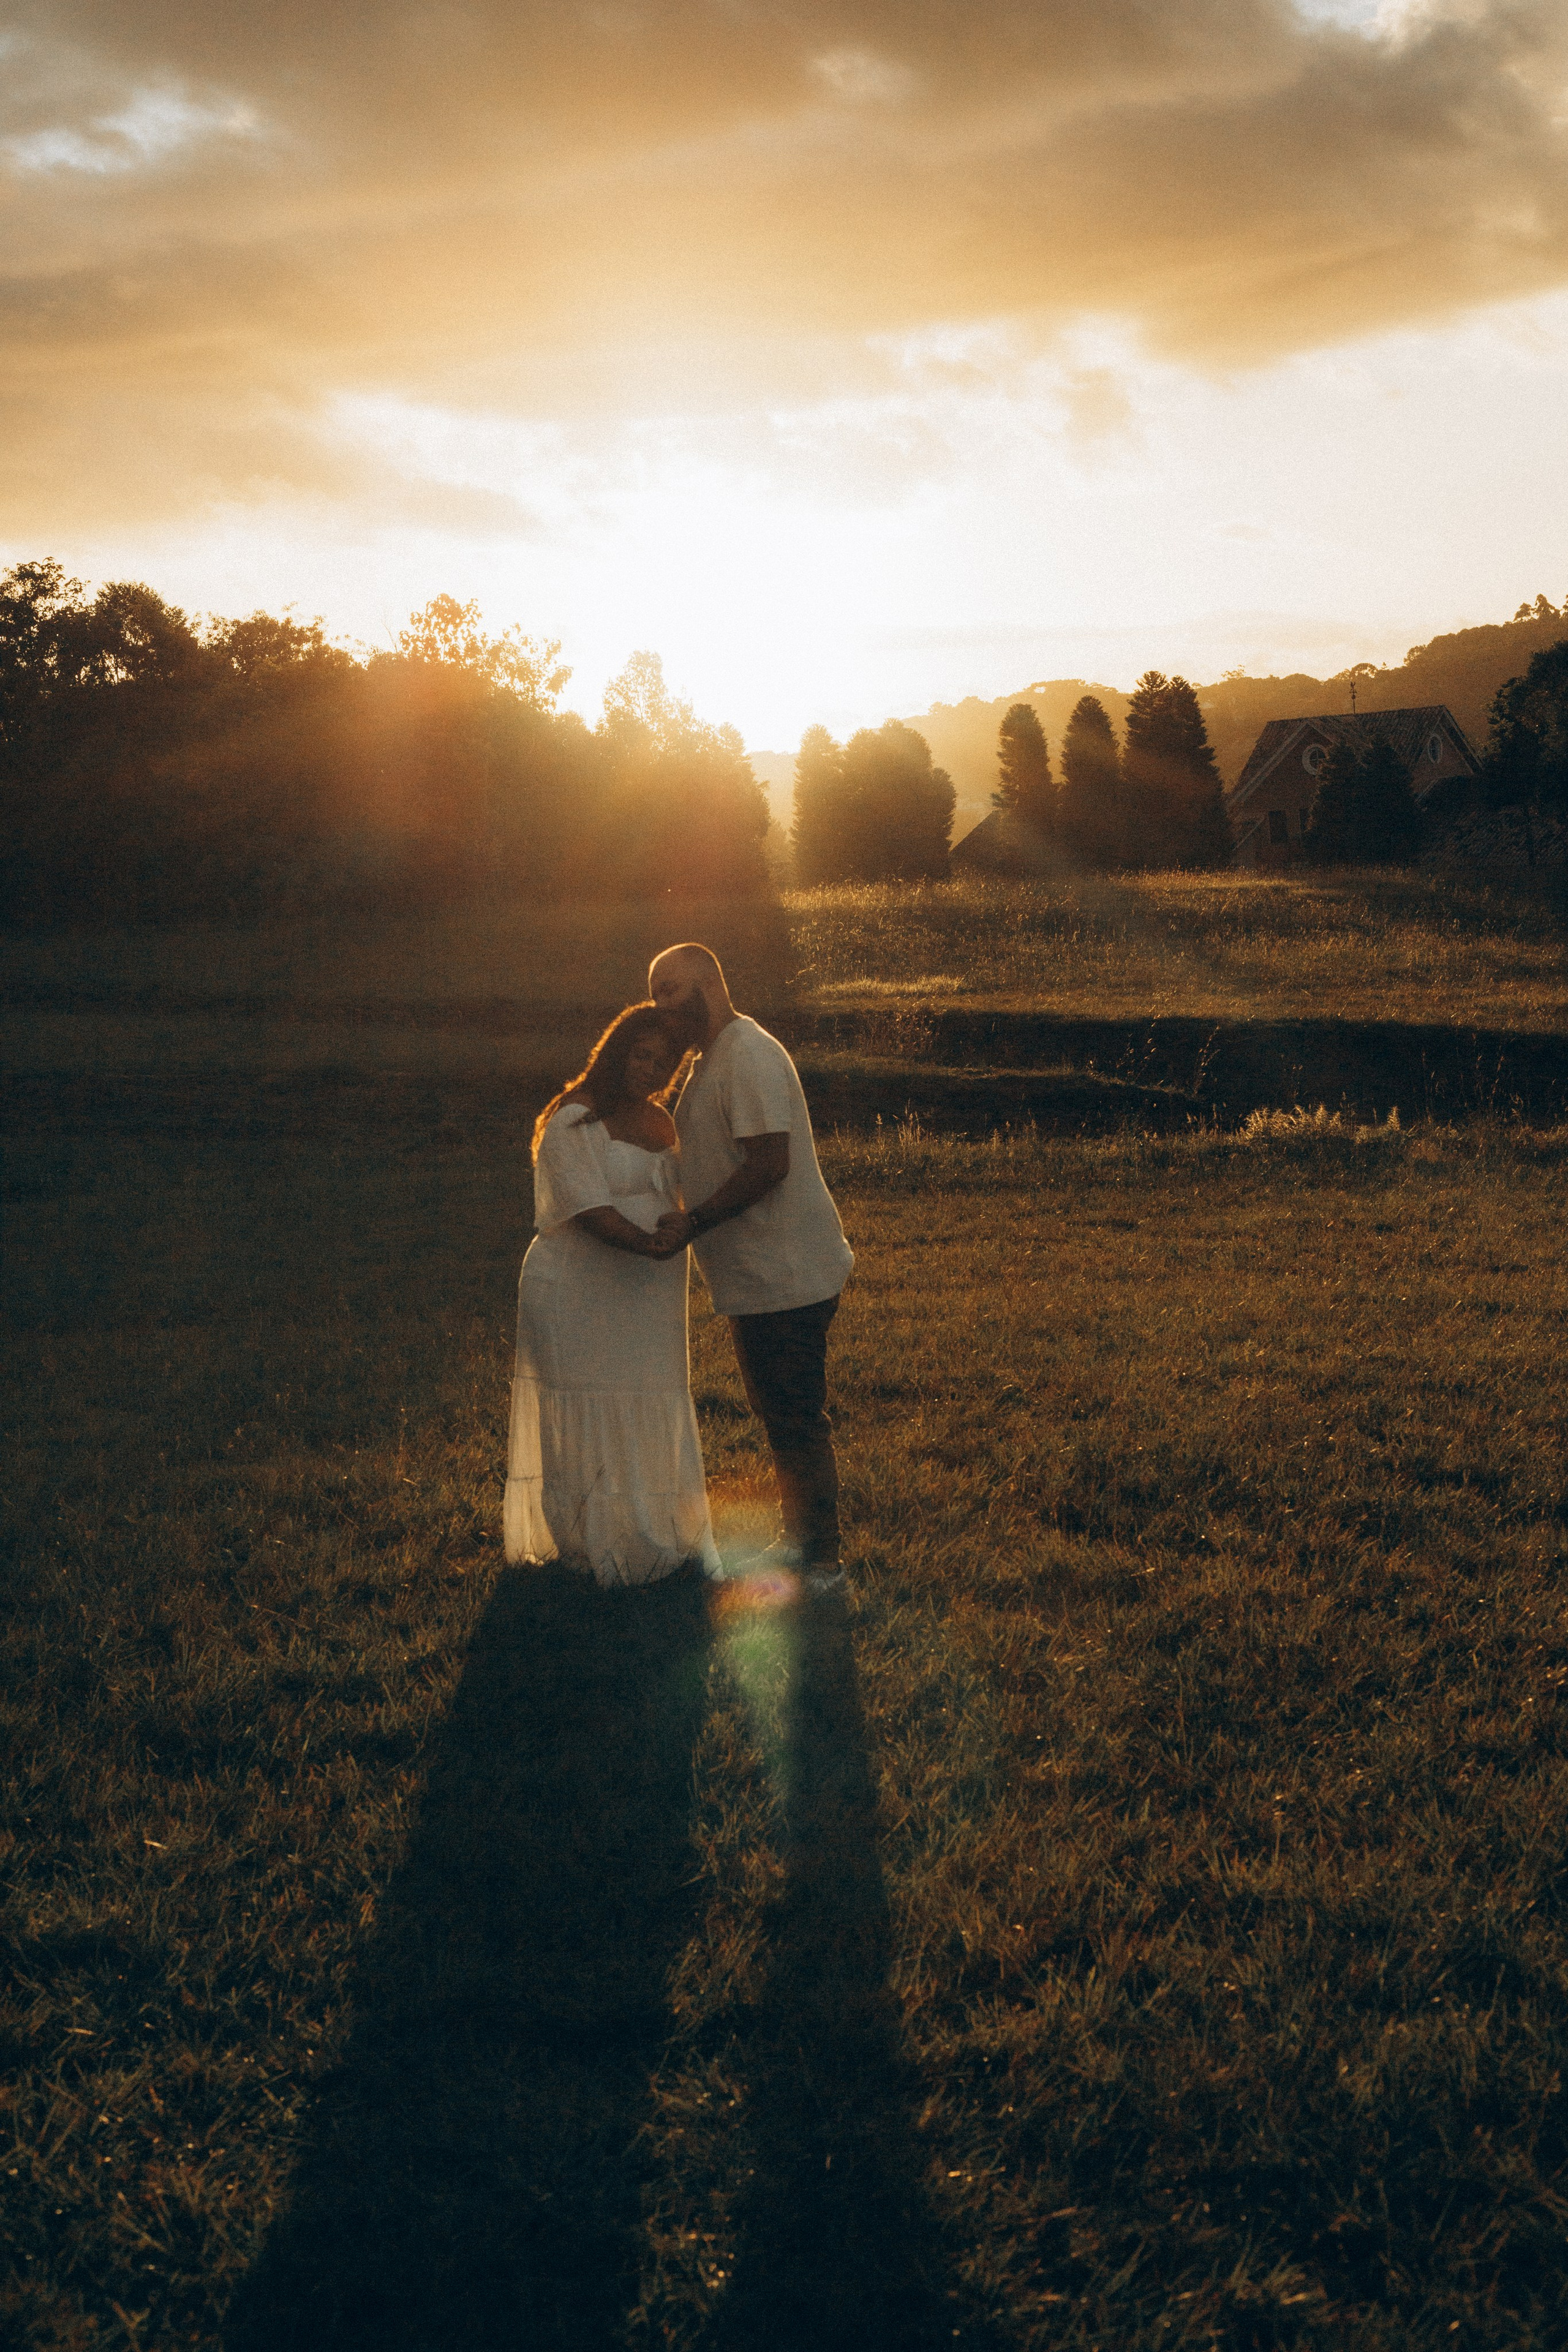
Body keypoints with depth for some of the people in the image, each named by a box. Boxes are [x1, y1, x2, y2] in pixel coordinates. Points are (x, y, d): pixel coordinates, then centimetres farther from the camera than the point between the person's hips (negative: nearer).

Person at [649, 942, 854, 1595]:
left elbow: (770, 1163, -26)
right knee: (776, 1413, 20)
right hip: (759, 1277, 11)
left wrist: (694, 1222, -21)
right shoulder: (714, 1058, 15)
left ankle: (823, 1566, 5)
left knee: (796, 1421, -3)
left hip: (785, 1278, -11)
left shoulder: (749, 1057, -19)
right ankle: (798, 1540, 33)